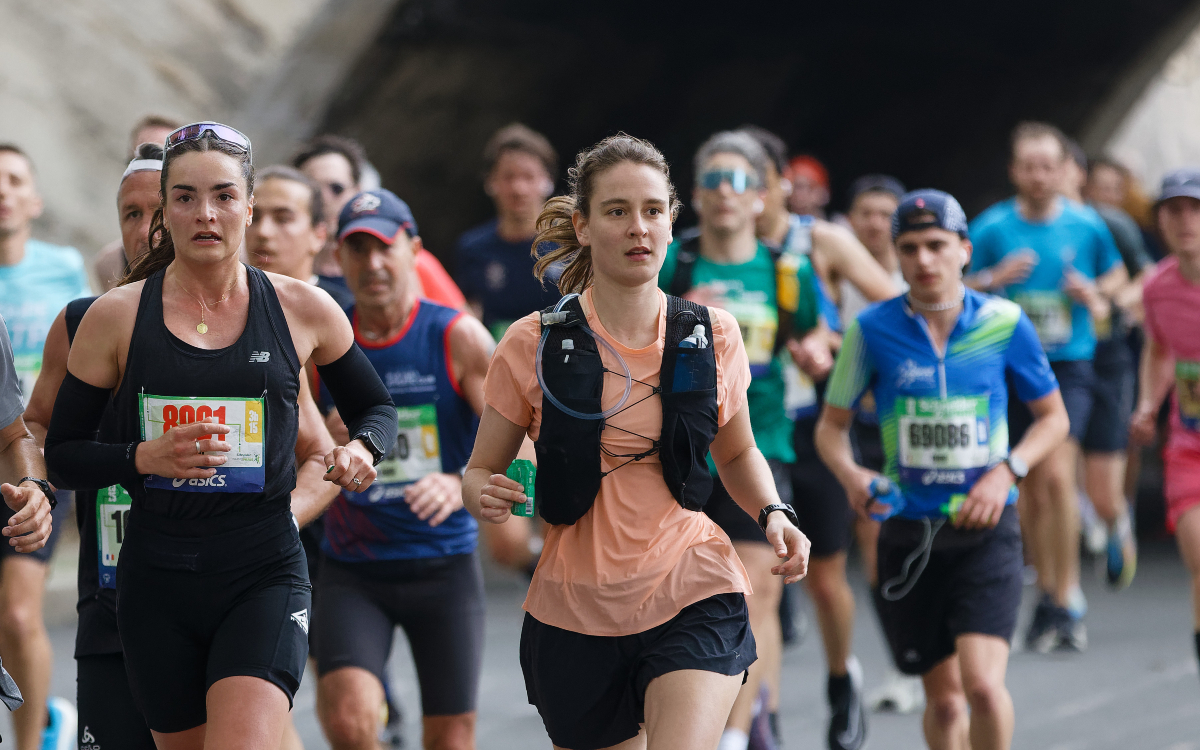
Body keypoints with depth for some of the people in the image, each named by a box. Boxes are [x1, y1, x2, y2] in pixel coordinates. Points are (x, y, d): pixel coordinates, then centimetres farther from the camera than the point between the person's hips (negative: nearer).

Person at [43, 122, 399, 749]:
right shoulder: (117, 317, 1)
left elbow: (375, 407, 19)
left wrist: (360, 450, -4)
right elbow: (62, 453, 6)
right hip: (157, 580, 1)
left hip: (266, 573, -1)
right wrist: (145, 457, -13)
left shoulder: (302, 310, 3)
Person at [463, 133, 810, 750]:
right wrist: (484, 495, -16)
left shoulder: (713, 336, 3)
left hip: (694, 599, -1)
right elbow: (479, 471, 7)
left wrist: (772, 514, 0)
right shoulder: (533, 346, -2)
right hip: (575, 607, 1)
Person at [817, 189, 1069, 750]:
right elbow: (831, 425, 9)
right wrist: (849, 474, -12)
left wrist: (1007, 471, -8)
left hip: (985, 529, -1)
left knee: (982, 683, -18)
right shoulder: (872, 329, -1)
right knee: (944, 700, 7)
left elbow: (1053, 417, 10)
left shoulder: (1003, 323, -1)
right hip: (907, 530, 1)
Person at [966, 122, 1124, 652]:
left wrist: (1096, 293, -4)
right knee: (1030, 488, 7)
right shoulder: (992, 228, -1)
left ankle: (1066, 598, -10)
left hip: (1069, 364, -2)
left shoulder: (1087, 226, 0)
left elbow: (1117, 274, 17)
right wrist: (993, 280, -13)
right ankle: (1048, 593, 23)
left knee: (1057, 474, -19)